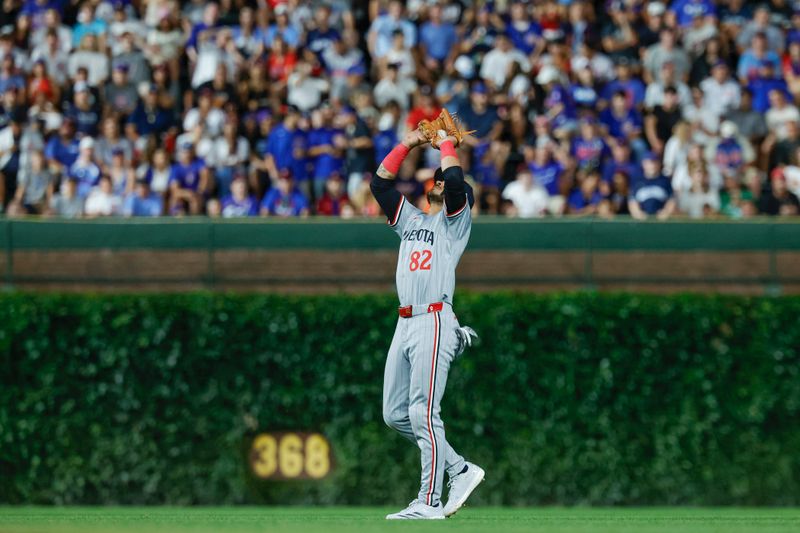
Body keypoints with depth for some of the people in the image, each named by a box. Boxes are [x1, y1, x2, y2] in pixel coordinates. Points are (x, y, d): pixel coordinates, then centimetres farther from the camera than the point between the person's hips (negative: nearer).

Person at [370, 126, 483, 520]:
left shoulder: (455, 220, 4)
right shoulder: (410, 219, 24)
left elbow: (455, 180, -14)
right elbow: (380, 183, 22)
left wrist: (446, 144, 2)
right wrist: (408, 144, 18)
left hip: (434, 324, -8)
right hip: (405, 324, 8)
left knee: (423, 414, -12)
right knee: (395, 415, 6)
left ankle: (429, 502, -11)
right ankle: (460, 470, 16)